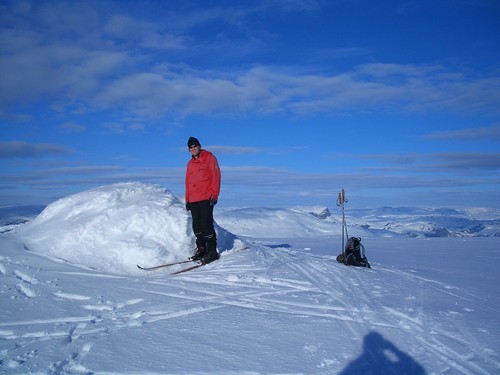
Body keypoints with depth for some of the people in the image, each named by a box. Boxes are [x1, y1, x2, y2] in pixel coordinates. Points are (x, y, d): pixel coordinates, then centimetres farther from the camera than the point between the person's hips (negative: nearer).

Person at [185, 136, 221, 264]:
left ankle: (212, 252, -7)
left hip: (206, 199, -6)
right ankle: (201, 250, 17)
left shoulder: (209, 158, 2)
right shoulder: (190, 163, 19)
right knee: (197, 226, 8)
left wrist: (214, 195, -12)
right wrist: (187, 199, 18)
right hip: (194, 200, 7)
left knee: (206, 224, -12)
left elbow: (216, 176, -5)